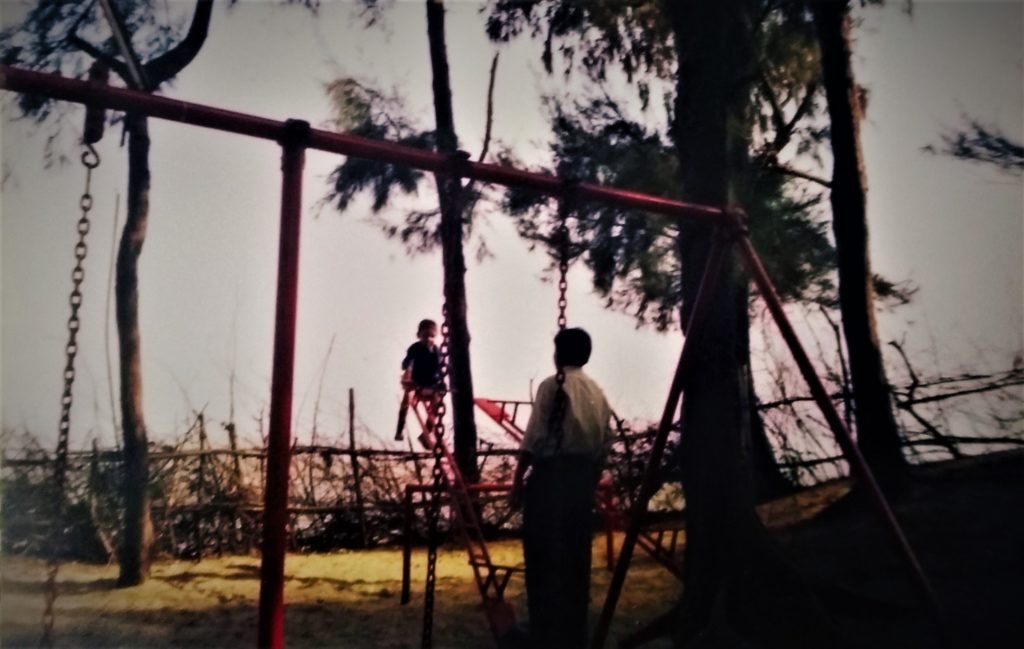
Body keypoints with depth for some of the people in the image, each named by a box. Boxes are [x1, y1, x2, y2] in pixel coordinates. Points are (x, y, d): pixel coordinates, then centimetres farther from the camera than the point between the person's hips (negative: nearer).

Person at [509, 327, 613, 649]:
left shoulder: (552, 385, -6)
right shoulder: (598, 393, 13)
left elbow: (535, 437, -12)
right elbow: (604, 446, 13)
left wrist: (518, 478, -6)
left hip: (550, 476, -6)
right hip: (582, 478, 7)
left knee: (545, 557, -2)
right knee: (576, 558, 12)